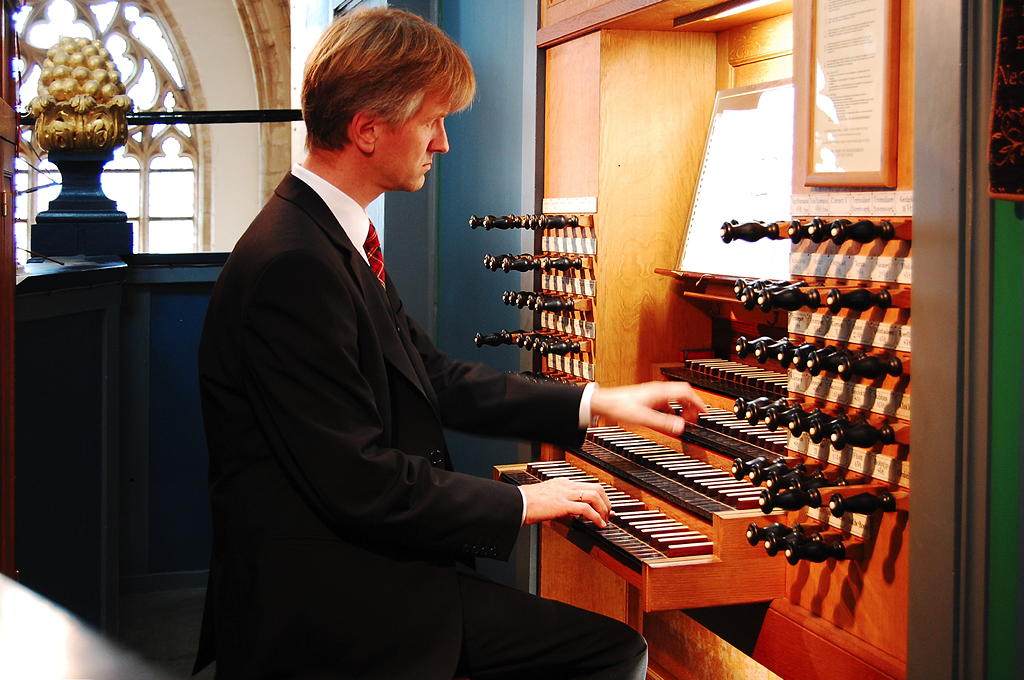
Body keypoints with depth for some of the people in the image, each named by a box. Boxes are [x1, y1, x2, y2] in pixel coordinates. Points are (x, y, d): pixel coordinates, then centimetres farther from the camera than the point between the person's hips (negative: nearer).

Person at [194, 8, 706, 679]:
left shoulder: (338, 239, 10)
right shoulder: (294, 265, -22)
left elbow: (436, 377, 15)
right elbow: (361, 484, -23)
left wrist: (595, 403, 12)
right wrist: (520, 504, -10)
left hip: (380, 573, 9)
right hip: (324, 617, -9)